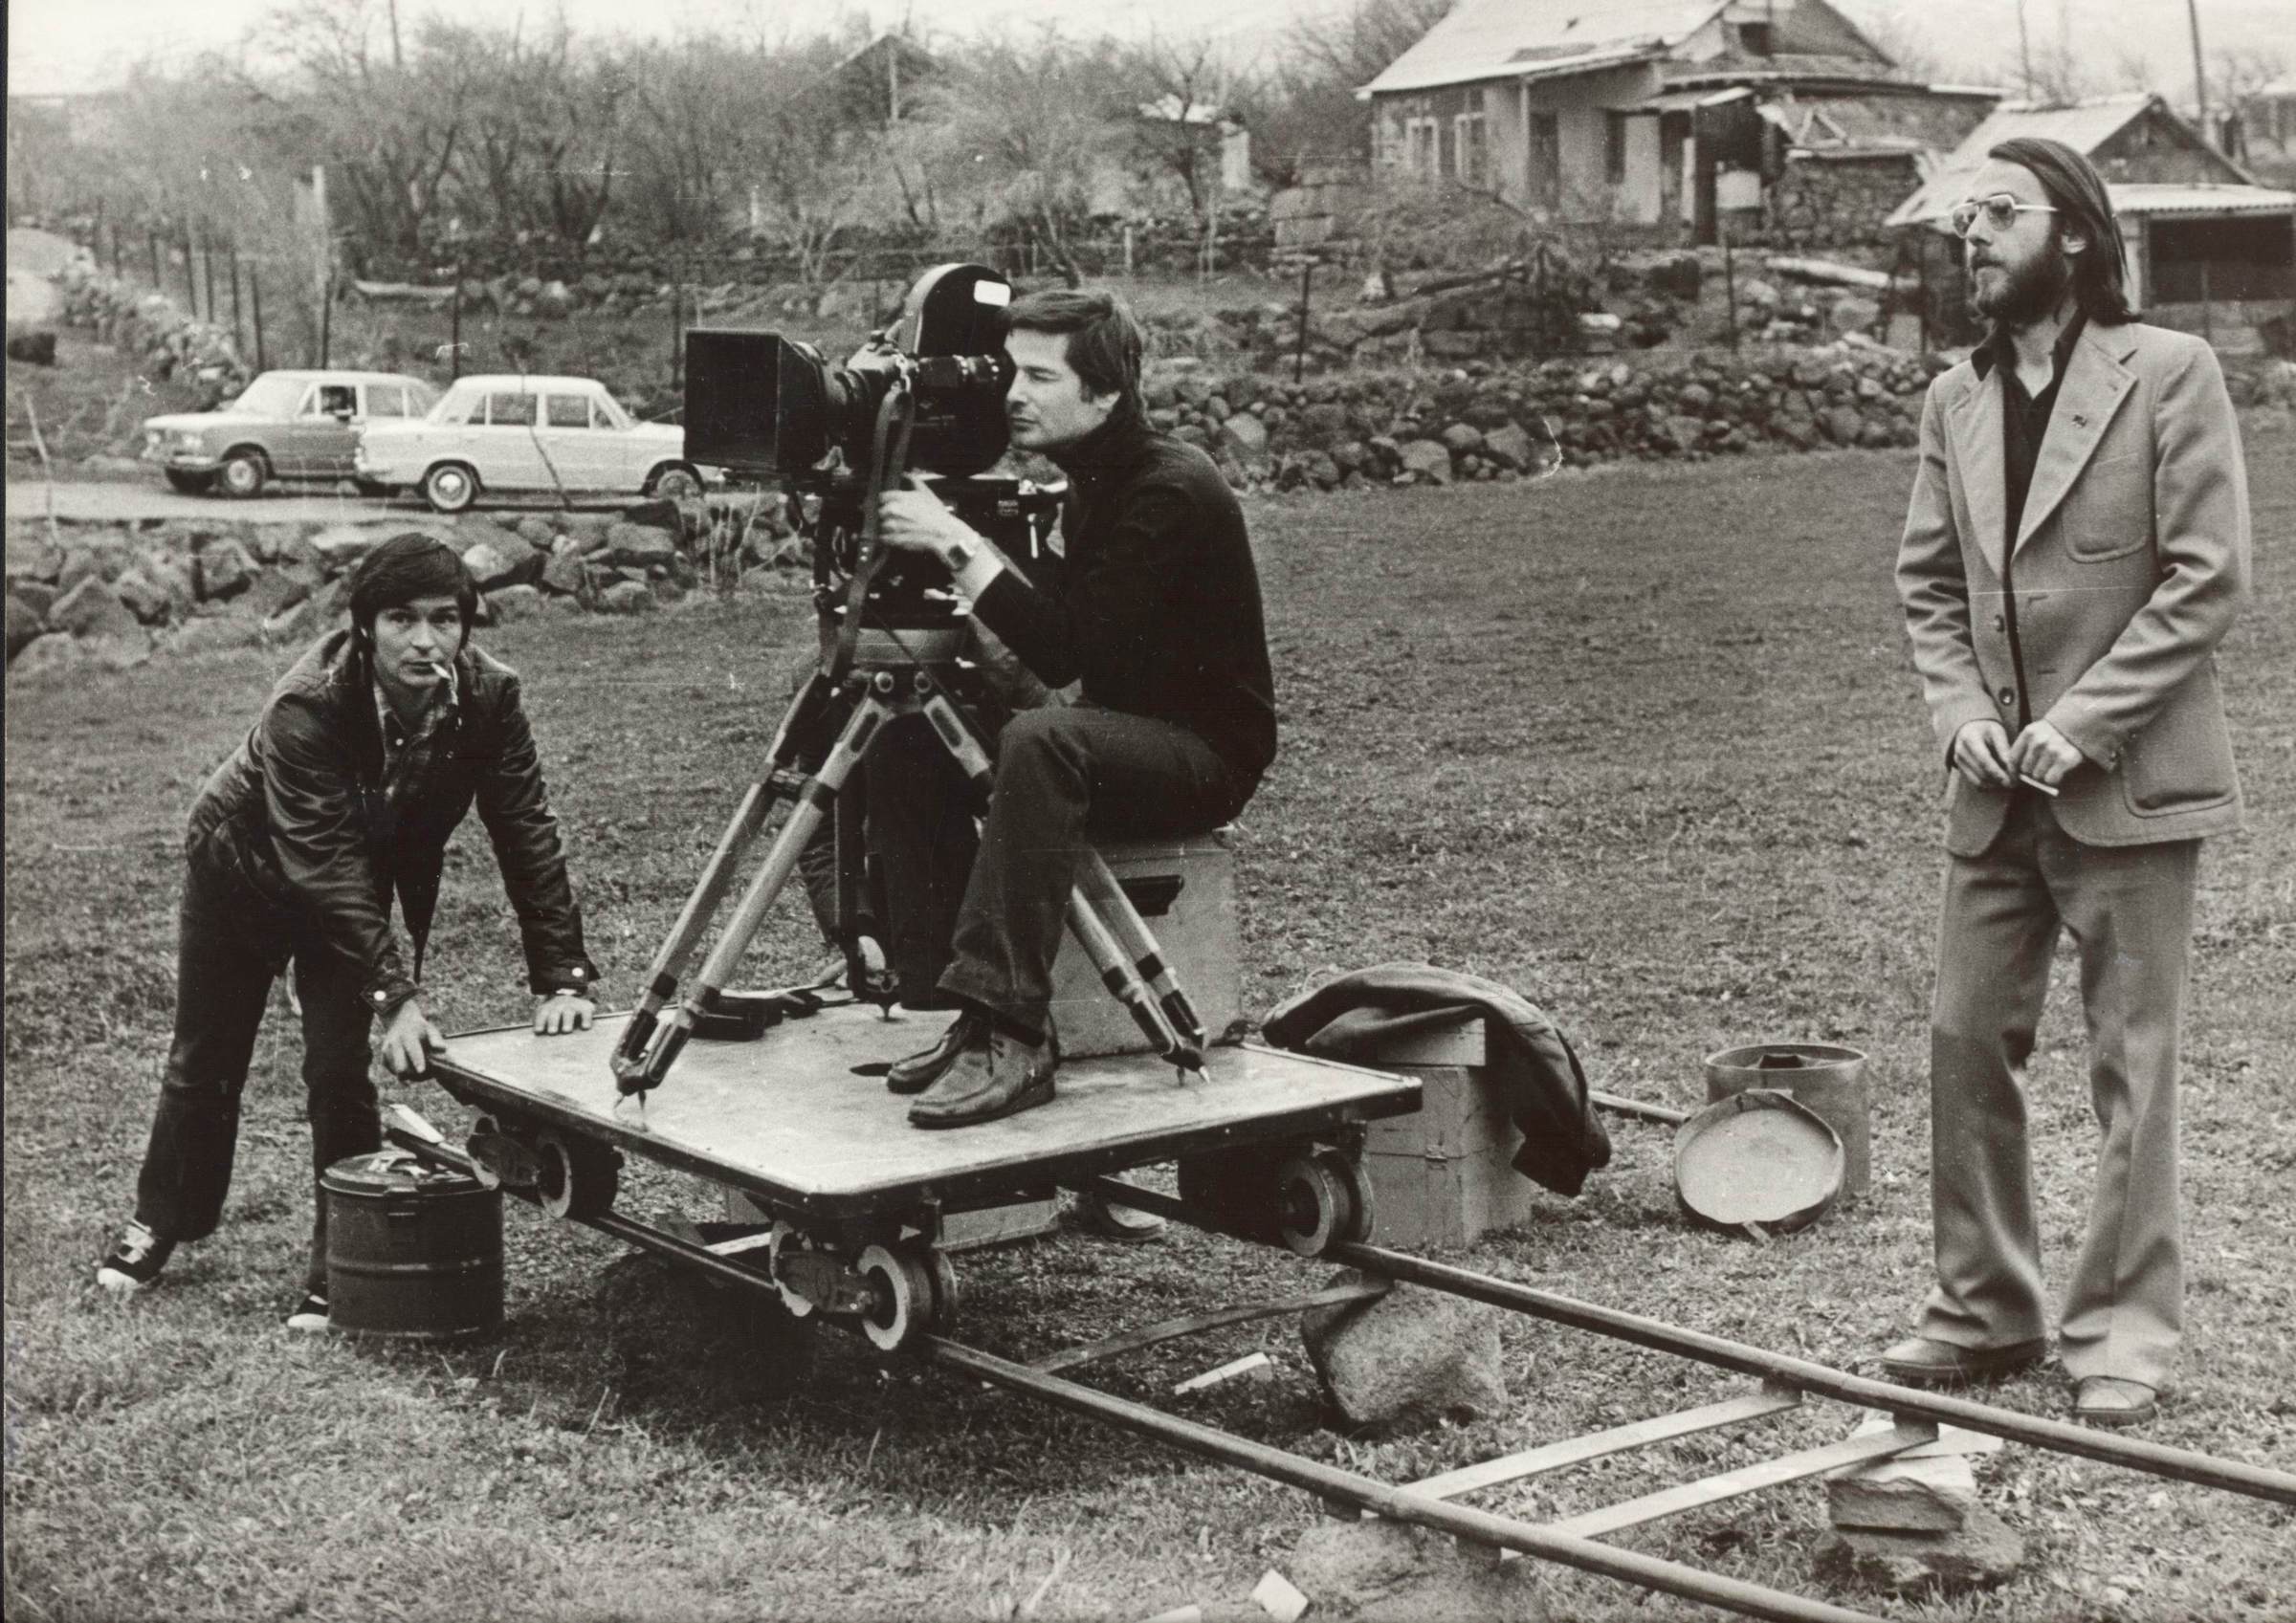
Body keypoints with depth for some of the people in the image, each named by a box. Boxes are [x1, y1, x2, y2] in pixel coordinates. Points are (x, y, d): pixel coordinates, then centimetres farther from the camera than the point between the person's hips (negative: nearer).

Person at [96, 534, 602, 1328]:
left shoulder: (489, 697, -28)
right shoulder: (307, 706, -39)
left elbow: (527, 837, -24)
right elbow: (327, 867, -41)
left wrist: (563, 978, -29)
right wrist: (396, 996, -46)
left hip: (360, 880, 2)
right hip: (242, 866, -2)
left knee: (339, 1067, -9)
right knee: (205, 1060, 13)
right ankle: (158, 1225, 36)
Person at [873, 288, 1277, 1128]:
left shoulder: (1172, 491, -18)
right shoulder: (1094, 485, 10)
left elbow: (1066, 653, -27)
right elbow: (1061, 658, 13)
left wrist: (957, 545, -25)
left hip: (1207, 753, -9)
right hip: (1125, 734, 9)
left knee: (1040, 740, -36)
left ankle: (1010, 1034, -36)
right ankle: (965, 1011, -7)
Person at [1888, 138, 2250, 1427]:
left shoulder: (2169, 373, -7)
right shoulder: (1957, 401, 10)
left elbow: (2210, 576, -11)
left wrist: (2084, 720, -16)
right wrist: (1960, 708, -3)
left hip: (2127, 780, -6)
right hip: (2000, 786, 6)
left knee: (2132, 1064, 2)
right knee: (1967, 1042, 8)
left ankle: (2126, 1334, 12)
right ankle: (1986, 1309, 21)